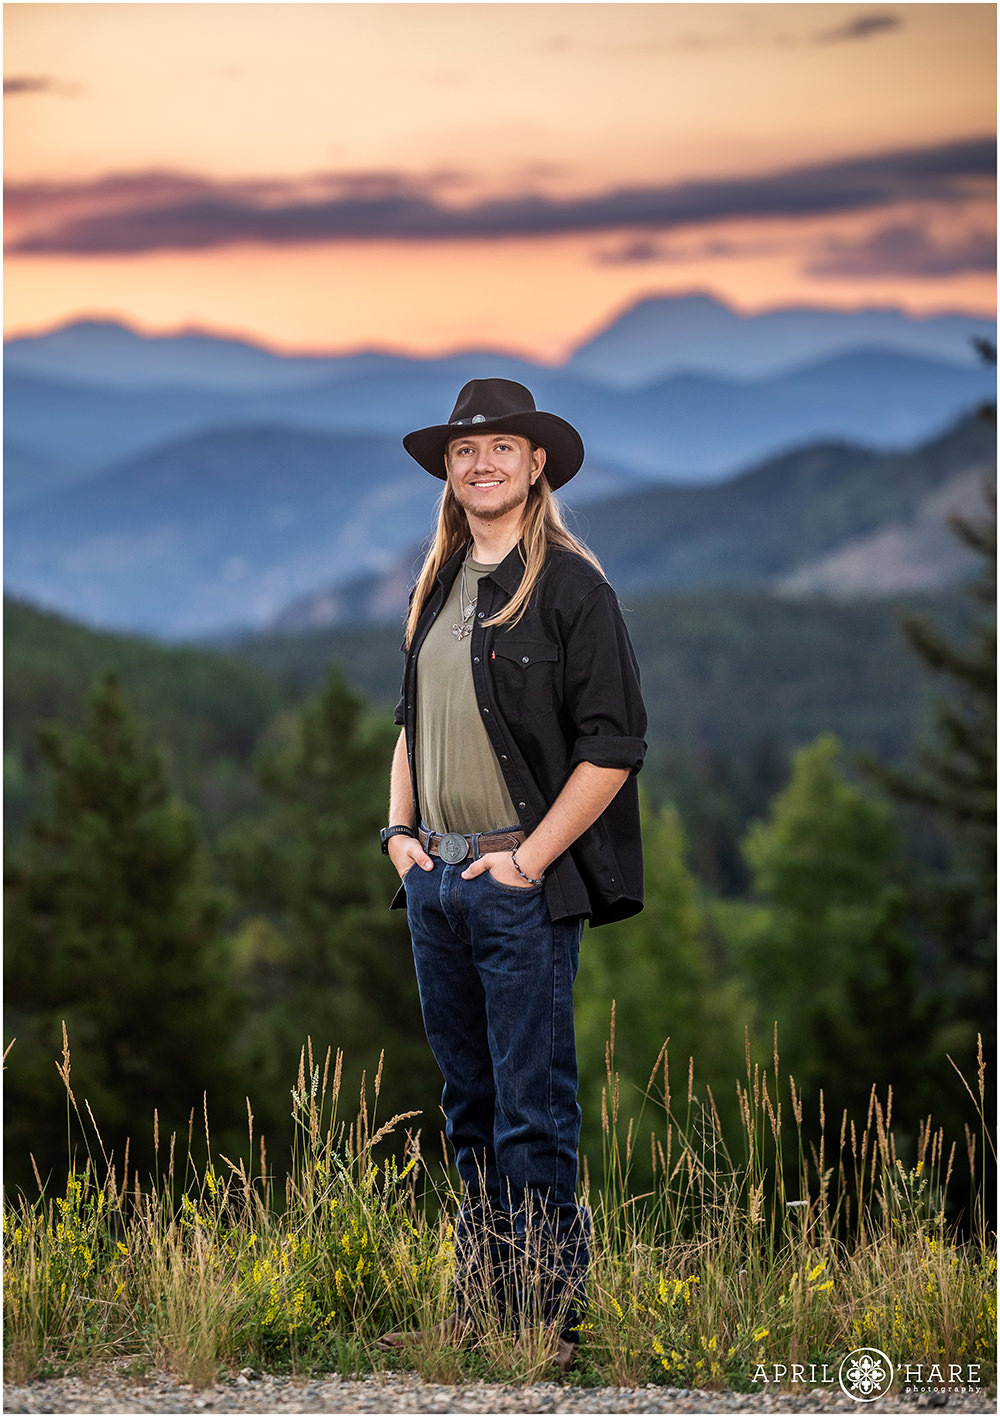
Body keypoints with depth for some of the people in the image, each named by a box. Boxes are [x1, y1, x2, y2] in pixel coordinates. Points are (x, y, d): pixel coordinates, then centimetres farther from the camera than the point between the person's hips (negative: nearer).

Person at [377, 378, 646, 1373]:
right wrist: (399, 829, 9)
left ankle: (551, 1316, 2)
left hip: (524, 885, -7)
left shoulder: (571, 586, -7)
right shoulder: (437, 590, 14)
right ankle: (480, 1302, 21)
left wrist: (529, 857, -14)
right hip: (434, 880, 7)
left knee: (533, 1114, -5)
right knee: (469, 1103, 13)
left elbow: (612, 747, -10)